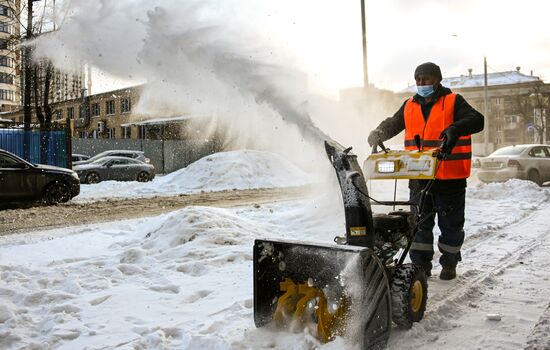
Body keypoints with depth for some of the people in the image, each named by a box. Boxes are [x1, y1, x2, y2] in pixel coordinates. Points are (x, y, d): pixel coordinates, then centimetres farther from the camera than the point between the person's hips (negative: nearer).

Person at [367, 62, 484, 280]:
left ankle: (449, 264, 25)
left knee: (451, 223, 8)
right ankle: (420, 266, 16)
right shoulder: (410, 106, 12)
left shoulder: (453, 102, -1)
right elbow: (392, 125, 20)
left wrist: (455, 129, -34)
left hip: (450, 177, -4)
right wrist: (377, 135, -2)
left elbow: (477, 121, -14)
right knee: (420, 222, 7)